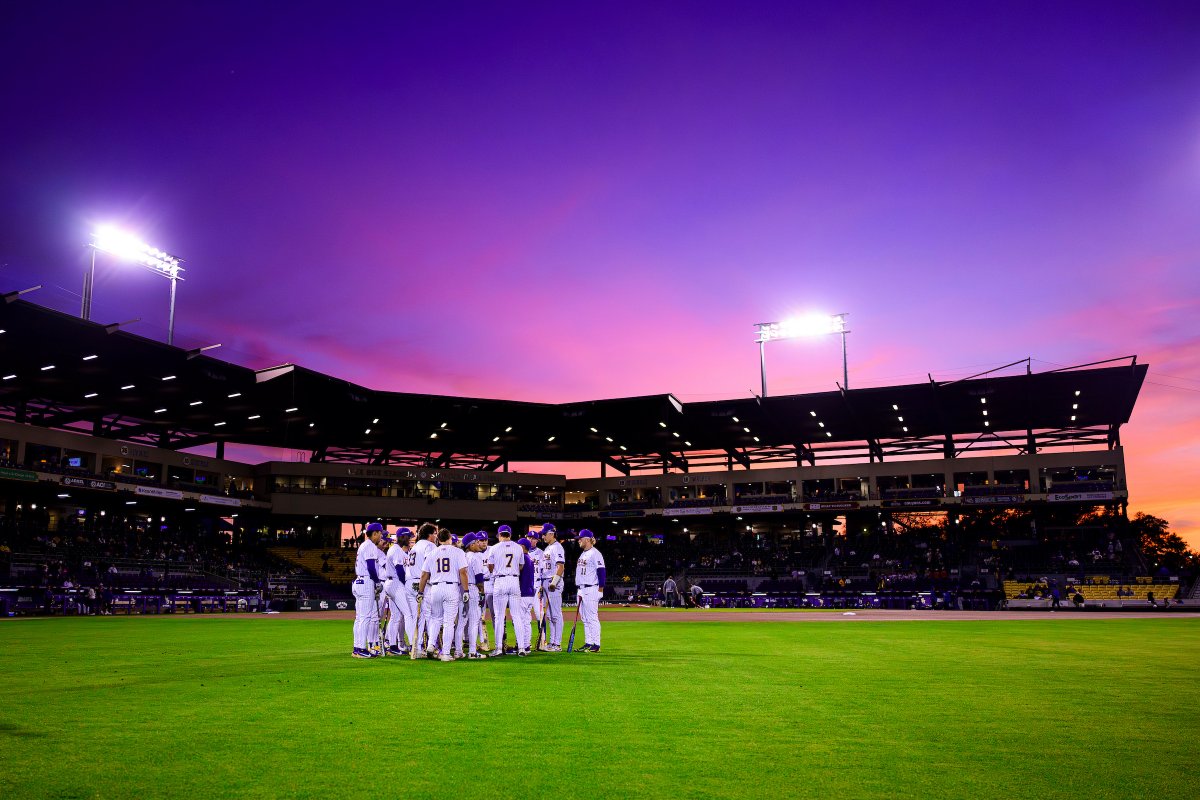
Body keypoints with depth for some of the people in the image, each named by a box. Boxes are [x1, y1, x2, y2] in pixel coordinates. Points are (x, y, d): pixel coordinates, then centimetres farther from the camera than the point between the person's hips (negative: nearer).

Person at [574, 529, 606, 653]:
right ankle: (588, 643, 17)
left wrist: (600, 589, -19)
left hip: (591, 590, -10)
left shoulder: (595, 554, -11)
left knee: (592, 618, -8)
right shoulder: (583, 554, 18)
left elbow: (601, 572, -15)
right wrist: (579, 590, 18)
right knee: (585, 619, 11)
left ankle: (596, 645, -4)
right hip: (581, 590, 10)